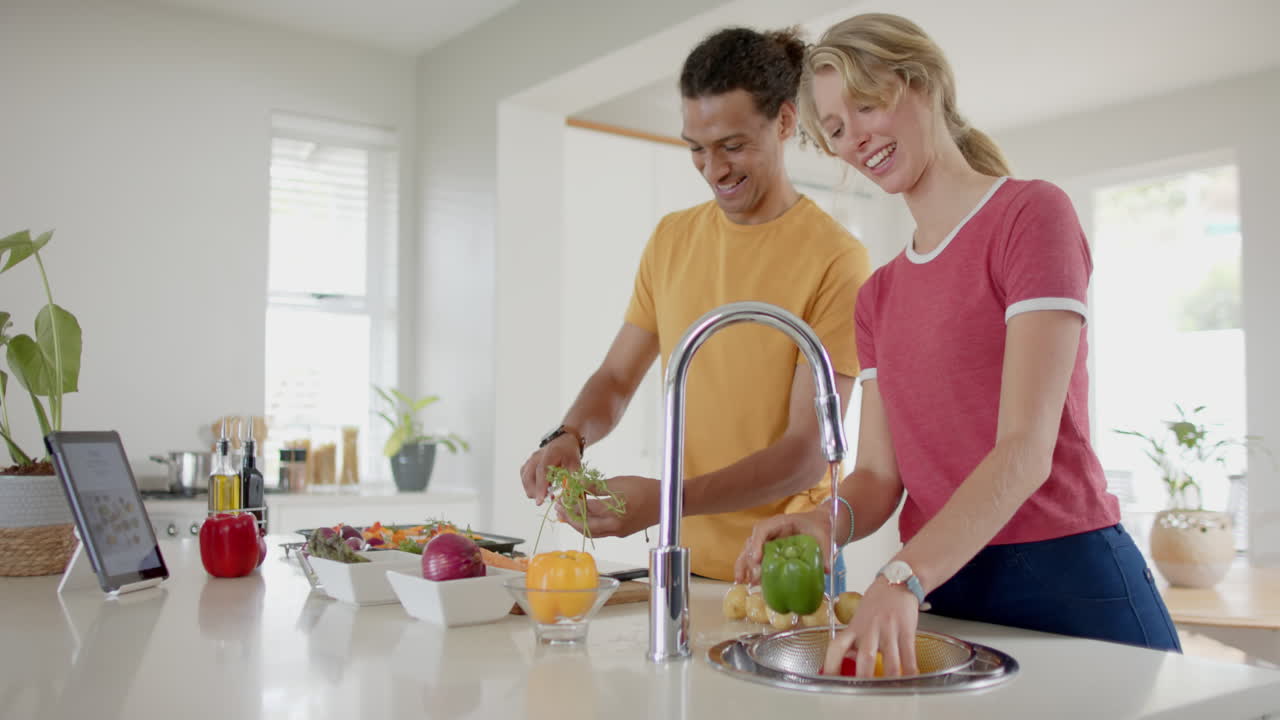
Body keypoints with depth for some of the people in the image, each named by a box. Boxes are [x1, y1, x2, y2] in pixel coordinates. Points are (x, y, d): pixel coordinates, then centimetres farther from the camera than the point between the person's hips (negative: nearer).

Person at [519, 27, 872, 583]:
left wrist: (668, 500, -30)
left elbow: (808, 452, -19)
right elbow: (616, 378, 9)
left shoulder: (835, 259, -15)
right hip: (684, 559, 5)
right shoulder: (671, 239, 4)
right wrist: (569, 437, -13)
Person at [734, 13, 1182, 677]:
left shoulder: (1033, 213, -7)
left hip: (1067, 588, -5)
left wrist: (904, 578, -29)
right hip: (942, 599, 6)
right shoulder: (878, 294, 13)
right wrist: (830, 523, -16)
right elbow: (879, 473, 6)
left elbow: (1026, 449, -18)